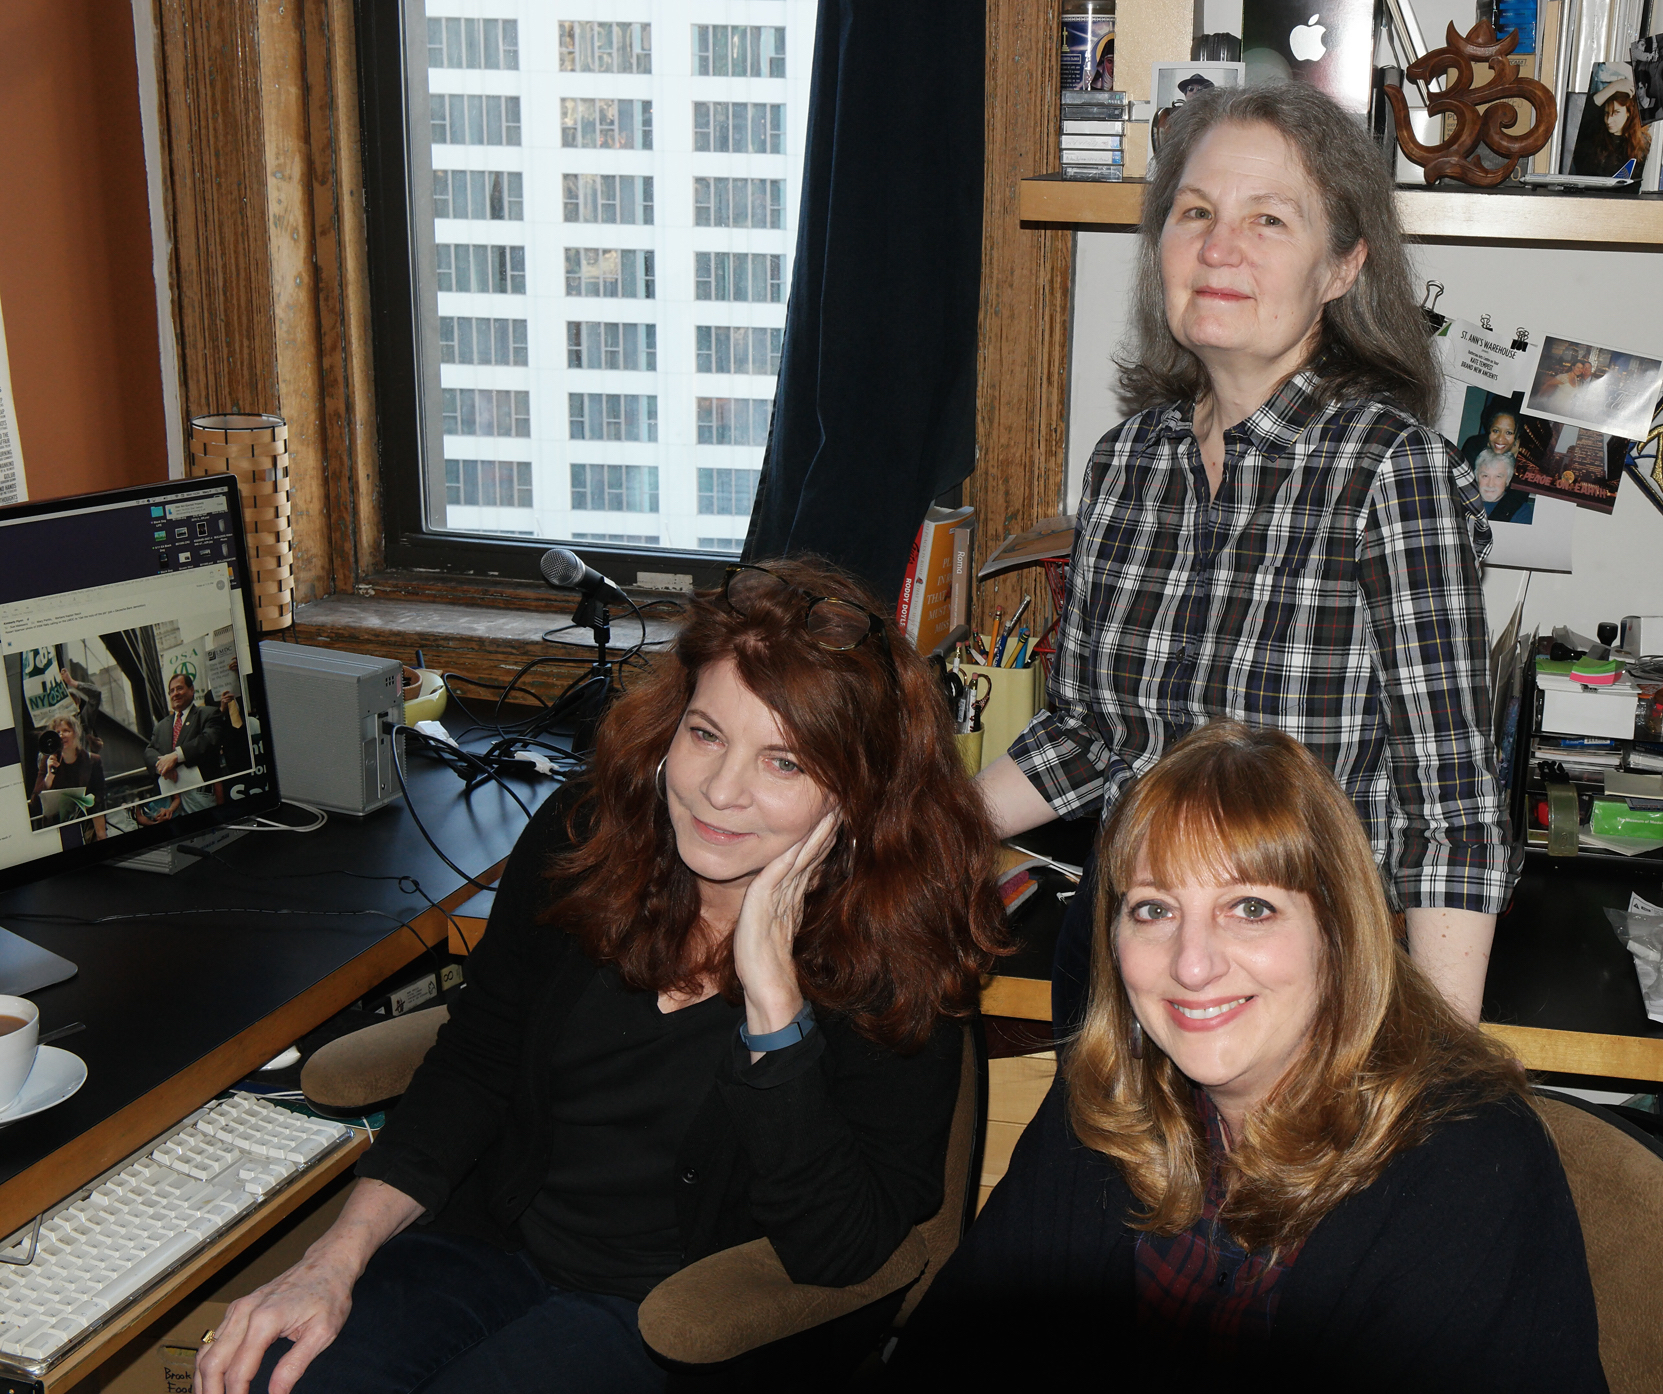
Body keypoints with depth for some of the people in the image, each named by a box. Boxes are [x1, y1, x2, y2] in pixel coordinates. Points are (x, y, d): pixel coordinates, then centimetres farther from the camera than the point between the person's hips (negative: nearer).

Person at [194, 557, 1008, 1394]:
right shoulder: (581, 838, -5)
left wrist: (771, 995, -30)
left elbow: (840, 1255, -23)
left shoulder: (897, 953, -18)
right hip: (494, 1241, 4)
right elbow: (474, 1063, 7)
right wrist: (337, 1258, -5)